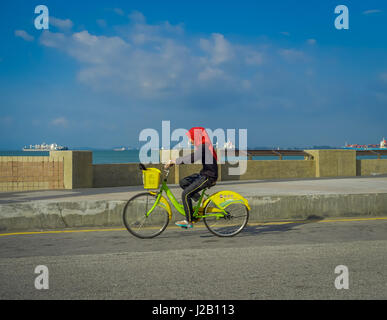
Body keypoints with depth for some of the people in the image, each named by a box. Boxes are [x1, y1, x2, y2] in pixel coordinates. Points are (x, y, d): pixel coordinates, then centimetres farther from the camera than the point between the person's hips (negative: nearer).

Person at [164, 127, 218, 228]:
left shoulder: (203, 147, -21)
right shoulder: (201, 146, 11)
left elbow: (191, 159, -34)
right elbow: (189, 158, 16)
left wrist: (173, 161, -26)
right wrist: (172, 162, 7)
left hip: (209, 177, -10)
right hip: (204, 174, 10)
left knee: (186, 194, -12)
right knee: (183, 182, 12)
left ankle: (189, 221, -2)